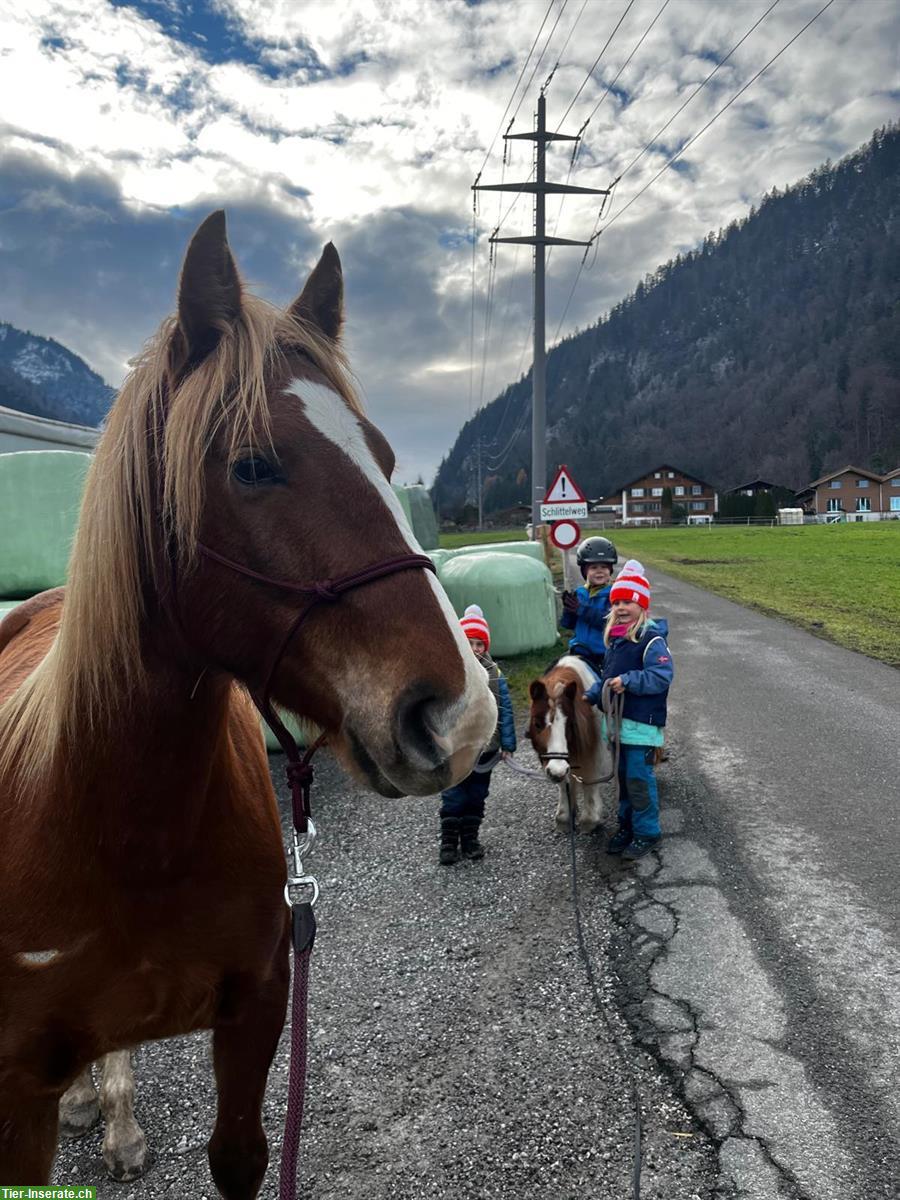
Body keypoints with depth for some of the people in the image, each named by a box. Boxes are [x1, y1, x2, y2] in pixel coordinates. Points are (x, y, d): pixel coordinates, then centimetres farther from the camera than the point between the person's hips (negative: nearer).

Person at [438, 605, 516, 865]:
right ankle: (448, 843, 20)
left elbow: (506, 711, 1)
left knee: (477, 797, 16)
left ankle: (470, 840, 31)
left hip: (485, 748, 3)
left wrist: (507, 743, -1)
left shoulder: (494, 674, -3)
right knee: (453, 798, 5)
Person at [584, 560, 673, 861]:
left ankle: (646, 832, 14)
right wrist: (592, 695, 9)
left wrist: (628, 681, -31)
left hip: (641, 723, -8)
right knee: (623, 776, 17)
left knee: (639, 778, -2)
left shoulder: (651, 640, -15)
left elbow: (662, 675, -25)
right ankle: (626, 825, 32)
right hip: (617, 720, 8)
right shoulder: (614, 638, 11)